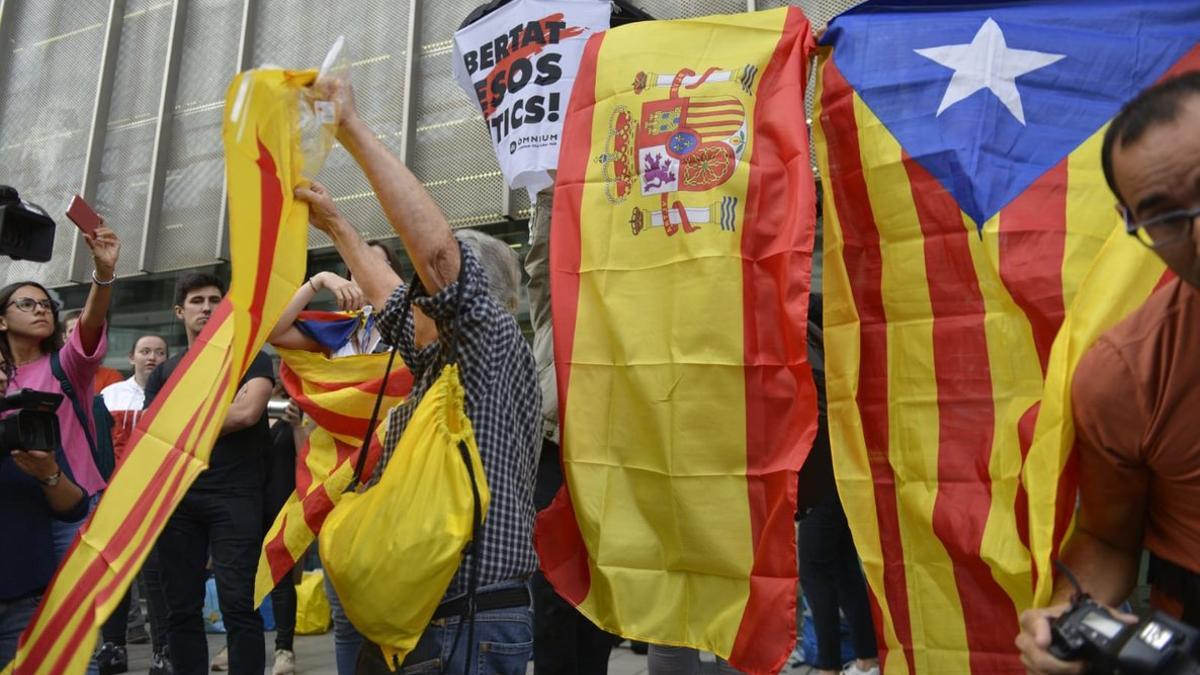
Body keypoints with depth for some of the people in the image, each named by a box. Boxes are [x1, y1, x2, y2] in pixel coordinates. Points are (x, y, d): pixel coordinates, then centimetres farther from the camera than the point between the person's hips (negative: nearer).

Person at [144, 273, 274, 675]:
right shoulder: (164, 373, 18)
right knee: (181, 608, 8)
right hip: (177, 497, 4)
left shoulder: (251, 359, 6)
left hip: (234, 495, -4)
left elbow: (247, 413, -11)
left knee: (238, 605, -8)